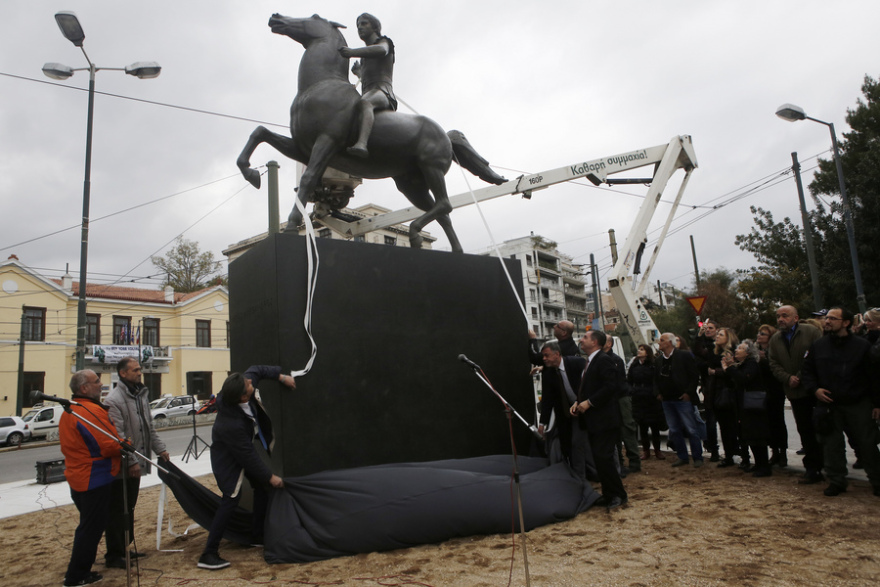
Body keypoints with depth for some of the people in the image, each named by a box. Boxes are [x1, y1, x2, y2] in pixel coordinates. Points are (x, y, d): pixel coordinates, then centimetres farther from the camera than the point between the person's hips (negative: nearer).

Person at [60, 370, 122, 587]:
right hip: (95, 479, -10)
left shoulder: (68, 411, 8)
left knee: (88, 526, 22)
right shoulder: (92, 411, -24)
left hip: (78, 477, 10)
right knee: (91, 528, 4)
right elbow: (110, 446, -25)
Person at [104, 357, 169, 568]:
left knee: (129, 507, 18)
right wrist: (131, 461, -23)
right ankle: (113, 555, 12)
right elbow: (118, 436, -22)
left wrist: (159, 448, 11)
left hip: (136, 463, 9)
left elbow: (149, 426, 17)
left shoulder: (141, 394, 11)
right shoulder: (114, 400, -18)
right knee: (117, 510, 1)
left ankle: (124, 547, 31)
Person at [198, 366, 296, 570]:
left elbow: (256, 369, -1)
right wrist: (270, 476, -21)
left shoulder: (245, 388, -24)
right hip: (228, 458, -9)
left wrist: (281, 376, -7)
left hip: (244, 447, 9)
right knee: (232, 498, -15)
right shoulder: (232, 424, -41)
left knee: (262, 486, 13)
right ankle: (209, 554, -4)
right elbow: (248, 457, -30)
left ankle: (258, 535, 30)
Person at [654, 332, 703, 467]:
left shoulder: (684, 356, -7)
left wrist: (688, 392, -12)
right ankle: (682, 457, 21)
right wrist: (658, 393, 5)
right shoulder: (658, 360, 10)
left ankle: (697, 457, 11)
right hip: (667, 400, 6)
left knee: (691, 430, 0)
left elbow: (695, 375, -7)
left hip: (683, 399, -6)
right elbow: (656, 379, 18)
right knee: (674, 431, 11)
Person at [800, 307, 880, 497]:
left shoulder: (862, 346, -4)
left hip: (859, 405, -2)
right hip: (829, 404, 2)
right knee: (831, 444, 5)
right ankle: (836, 480, 16)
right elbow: (807, 371, 11)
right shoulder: (818, 346, 4)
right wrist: (814, 389, -5)